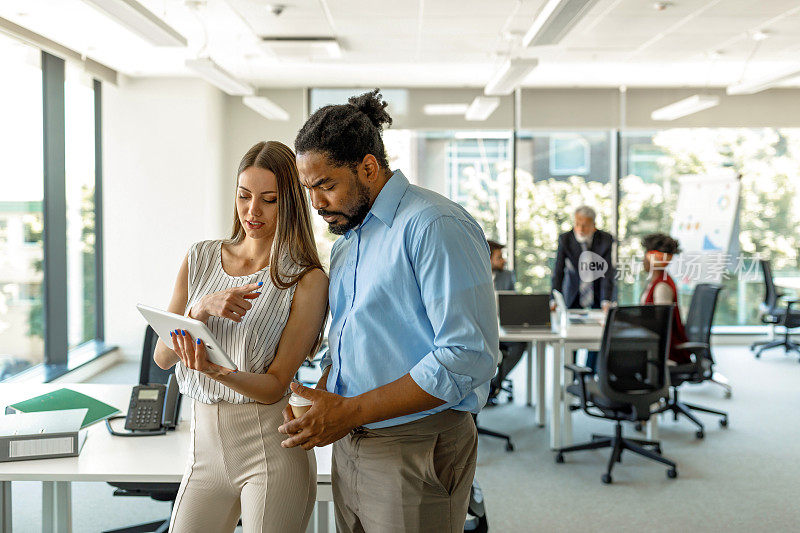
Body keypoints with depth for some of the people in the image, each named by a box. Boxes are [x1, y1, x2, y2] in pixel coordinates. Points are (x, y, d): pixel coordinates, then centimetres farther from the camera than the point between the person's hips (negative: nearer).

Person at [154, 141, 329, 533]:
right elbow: (162, 357, 0)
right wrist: (202, 309, -17)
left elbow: (275, 385, -12)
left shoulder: (306, 280, -8)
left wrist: (216, 371, -30)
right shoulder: (200, 258, 6)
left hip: (270, 446, -4)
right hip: (205, 441, 4)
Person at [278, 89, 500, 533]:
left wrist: (351, 410, -21)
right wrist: (319, 398, 1)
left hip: (415, 453, -8)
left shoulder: (435, 226, -15)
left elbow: (469, 355, -23)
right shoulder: (346, 238, 15)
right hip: (349, 445, 8)